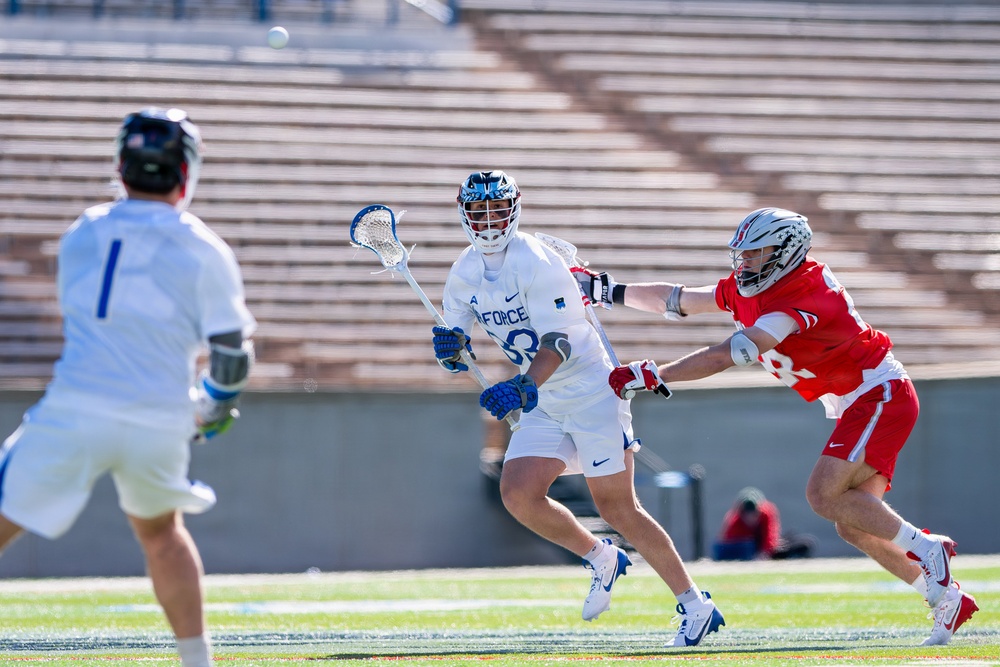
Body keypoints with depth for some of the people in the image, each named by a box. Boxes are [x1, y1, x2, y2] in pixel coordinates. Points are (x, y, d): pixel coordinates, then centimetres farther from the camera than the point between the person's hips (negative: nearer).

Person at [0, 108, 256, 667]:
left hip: (74, 412, 0)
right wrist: (215, 409, 24)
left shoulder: (81, 235, 11)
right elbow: (232, 355, 3)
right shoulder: (204, 252, 2)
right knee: (161, 531, 26)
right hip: (160, 423, 1)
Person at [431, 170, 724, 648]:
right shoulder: (464, 274, 4)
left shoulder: (536, 264, -18)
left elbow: (557, 344, -23)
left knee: (617, 509, -8)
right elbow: (455, 342, 8)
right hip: (542, 405, 7)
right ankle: (601, 559, 13)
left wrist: (521, 389, -38)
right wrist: (451, 348, -17)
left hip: (589, 390, -7)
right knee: (518, 494, -11)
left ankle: (696, 605, 3)